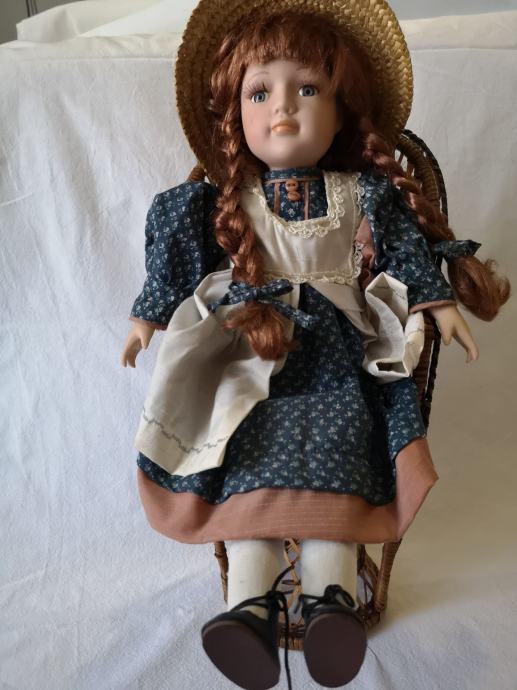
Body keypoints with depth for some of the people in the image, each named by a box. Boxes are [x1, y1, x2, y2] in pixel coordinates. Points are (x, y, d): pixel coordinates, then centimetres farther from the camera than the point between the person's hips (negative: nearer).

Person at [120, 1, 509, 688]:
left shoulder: (366, 195, 9)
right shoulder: (221, 202, 10)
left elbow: (407, 248, 12)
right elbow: (173, 259, 15)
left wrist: (441, 303, 4)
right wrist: (149, 316, 14)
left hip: (338, 354, 0)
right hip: (252, 355, 1)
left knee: (336, 452, -23)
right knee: (250, 458, -19)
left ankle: (331, 590, -23)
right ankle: (249, 597, -21)